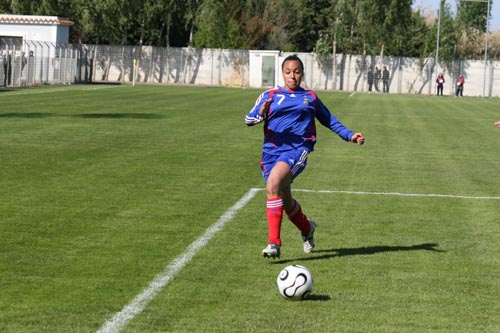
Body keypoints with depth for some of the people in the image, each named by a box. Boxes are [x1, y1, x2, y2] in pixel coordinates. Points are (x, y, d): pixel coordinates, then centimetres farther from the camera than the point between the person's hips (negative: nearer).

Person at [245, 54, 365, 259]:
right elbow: (249, 119, 1)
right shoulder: (269, 96, 11)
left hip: (297, 149, -3)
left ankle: (274, 243, -27)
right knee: (286, 202, 11)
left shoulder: (310, 97, 15)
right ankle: (307, 229, 45)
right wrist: (260, 114, -21)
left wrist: (350, 136, 17)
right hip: (272, 150, 3)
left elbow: (329, 120, 27)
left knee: (273, 184, -29)